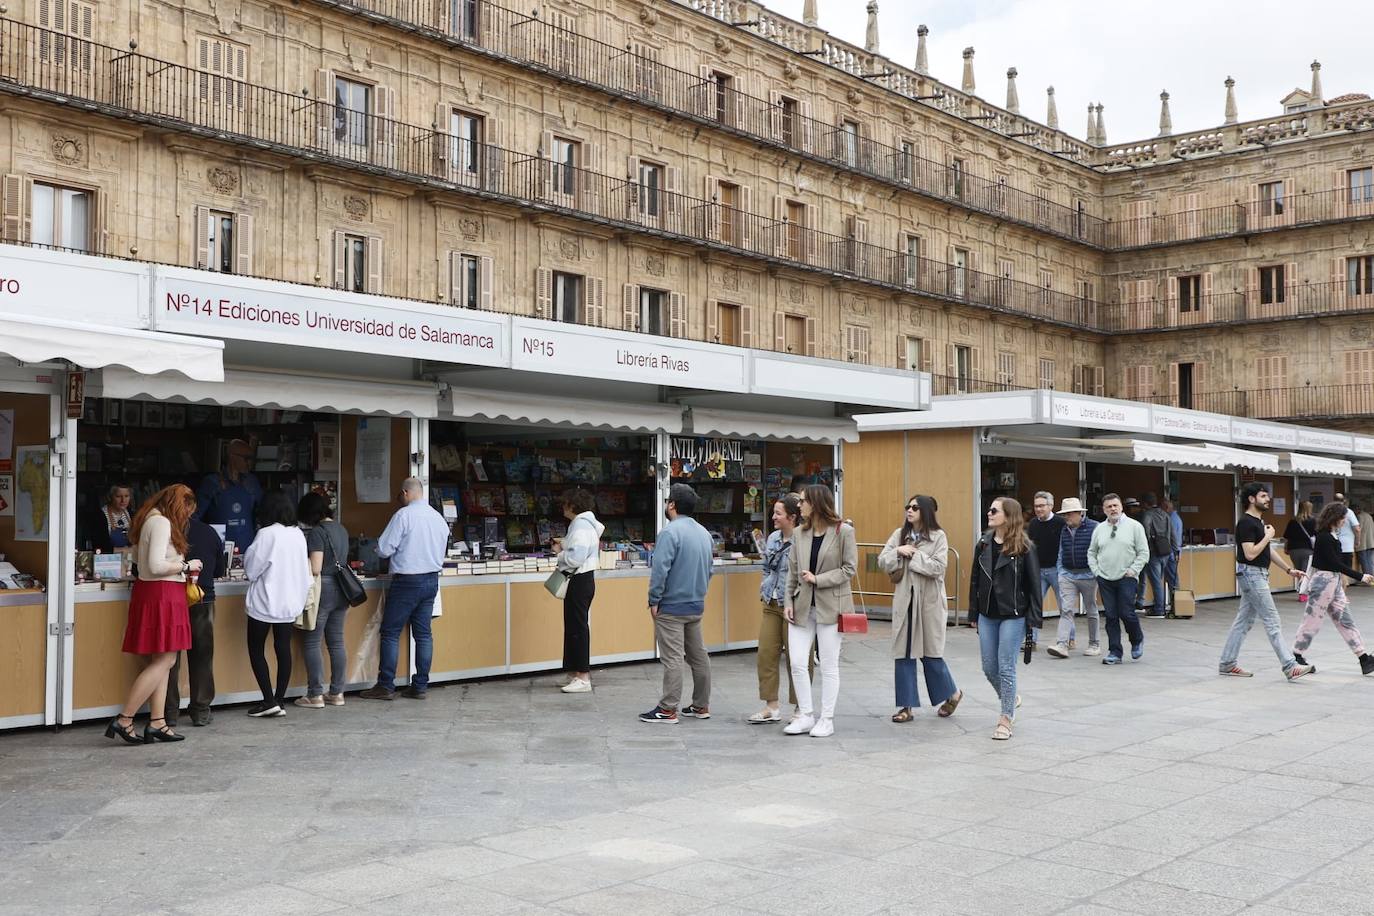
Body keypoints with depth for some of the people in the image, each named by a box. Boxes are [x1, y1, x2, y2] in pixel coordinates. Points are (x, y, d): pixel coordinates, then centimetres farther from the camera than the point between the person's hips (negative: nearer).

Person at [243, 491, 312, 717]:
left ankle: (269, 701, -1)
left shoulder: (266, 534, -17)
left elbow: (251, 568, -10)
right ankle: (280, 700, 11)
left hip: (264, 603, -6)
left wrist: (248, 552, 6)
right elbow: (304, 569, 10)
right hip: (290, 602, 6)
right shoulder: (299, 534, 3)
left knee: (256, 650, 5)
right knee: (283, 649, 9)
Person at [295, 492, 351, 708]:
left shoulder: (316, 532, -14)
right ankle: (337, 693, 15)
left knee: (311, 643, 1)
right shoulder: (341, 529, 11)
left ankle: (315, 695, 2)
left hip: (322, 589, -8)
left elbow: (315, 569, -18)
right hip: (341, 589, 8)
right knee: (337, 641, 11)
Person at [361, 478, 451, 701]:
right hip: (432, 580, 7)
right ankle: (420, 686, 12)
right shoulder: (439, 518, 8)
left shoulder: (403, 515, -13)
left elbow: (384, 549, -11)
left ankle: (385, 686, 3)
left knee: (390, 633, 1)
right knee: (423, 634, 9)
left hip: (407, 581, -7)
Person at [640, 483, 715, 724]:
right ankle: (701, 706, 18)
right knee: (698, 656, 12)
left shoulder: (670, 532, -16)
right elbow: (709, 570, 17)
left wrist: (654, 601, -13)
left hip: (671, 607, -8)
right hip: (697, 605, 8)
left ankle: (668, 710, -2)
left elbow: (660, 570, -21)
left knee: (672, 659, -5)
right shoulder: (704, 533, 10)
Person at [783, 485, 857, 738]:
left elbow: (850, 568, -9)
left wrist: (818, 579, -16)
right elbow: (792, 571, 9)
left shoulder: (844, 531, -8)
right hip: (802, 605, 4)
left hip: (830, 605, -4)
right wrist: (788, 601, 1)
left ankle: (827, 719, 15)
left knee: (829, 666, 4)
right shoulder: (799, 533, 6)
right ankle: (806, 715, 13)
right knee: (797, 662, -1)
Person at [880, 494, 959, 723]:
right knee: (903, 652, 2)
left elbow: (938, 567, -15)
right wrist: (898, 552, -12)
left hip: (929, 601, -4)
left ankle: (952, 693, 28)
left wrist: (914, 555, -14)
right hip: (904, 599, 4)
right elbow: (882, 561, 4)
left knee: (930, 651, 3)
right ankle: (906, 706, 9)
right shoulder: (900, 534, 8)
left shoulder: (938, 536, -4)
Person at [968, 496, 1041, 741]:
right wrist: (974, 613, 8)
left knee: (1006, 668, -3)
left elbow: (1034, 584, -8)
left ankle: (1006, 719, 9)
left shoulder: (1023, 548, -9)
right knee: (989, 667, 10)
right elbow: (975, 580, 10)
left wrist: (1033, 620, -11)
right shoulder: (983, 544, 5)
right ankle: (1010, 699, 37)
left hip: (1013, 616, -5)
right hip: (987, 615, 5)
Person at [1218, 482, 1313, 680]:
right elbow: (1250, 553, -23)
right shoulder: (1246, 523, -16)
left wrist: (1288, 570, 18)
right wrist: (1268, 536, -14)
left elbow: (1268, 551, 20)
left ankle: (1227, 664, 15)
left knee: (1243, 621, 11)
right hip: (1251, 574, -10)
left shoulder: (1259, 522, 15)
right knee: (1272, 622, -8)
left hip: (1259, 575, 10)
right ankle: (1290, 667, -7)